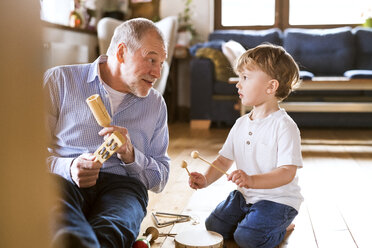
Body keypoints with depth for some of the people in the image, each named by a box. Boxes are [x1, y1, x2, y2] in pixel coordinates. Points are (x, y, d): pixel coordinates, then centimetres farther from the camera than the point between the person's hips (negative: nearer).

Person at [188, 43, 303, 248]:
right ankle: (252, 218, 19)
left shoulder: (284, 126, -18)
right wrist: (206, 179, -10)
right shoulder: (241, 124, 5)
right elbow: (224, 160, 9)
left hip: (278, 199, -7)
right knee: (214, 226, -3)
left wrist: (252, 181, -40)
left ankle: (280, 227, 8)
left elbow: (287, 173, -25)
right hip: (245, 195, 7)